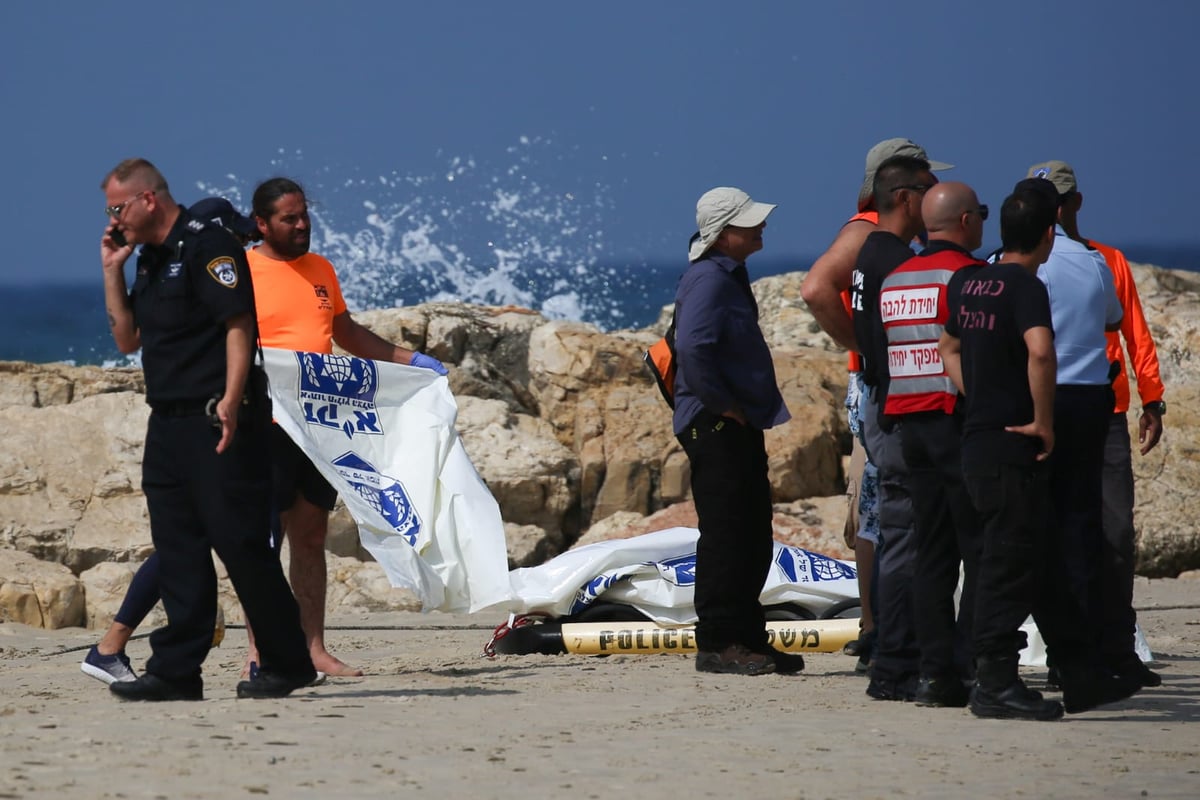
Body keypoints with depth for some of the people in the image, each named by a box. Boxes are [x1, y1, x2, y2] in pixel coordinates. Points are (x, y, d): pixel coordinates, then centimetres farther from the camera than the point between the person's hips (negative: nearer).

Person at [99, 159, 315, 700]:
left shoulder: (208, 247, -10)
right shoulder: (149, 260, 18)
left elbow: (238, 326, -17)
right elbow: (127, 339, 22)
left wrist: (230, 402, -25)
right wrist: (112, 271, 12)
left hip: (217, 424, -9)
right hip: (168, 424, 9)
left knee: (241, 543, -6)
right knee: (177, 549, 6)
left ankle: (287, 664, 1)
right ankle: (175, 670, 6)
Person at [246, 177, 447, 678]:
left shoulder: (320, 270, 17)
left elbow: (348, 334, 26)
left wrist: (408, 359, 20)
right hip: (270, 424, -6)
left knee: (312, 536, 9)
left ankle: (314, 648, 11)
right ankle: (259, 651, -5)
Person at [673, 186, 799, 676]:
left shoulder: (729, 277, 17)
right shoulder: (707, 279, -16)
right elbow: (693, 348, -29)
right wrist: (723, 405, -21)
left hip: (741, 427, 10)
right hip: (716, 428, -10)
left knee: (754, 539, 13)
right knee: (725, 537, -8)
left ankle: (748, 639, 20)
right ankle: (717, 644, -5)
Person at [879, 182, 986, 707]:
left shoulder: (891, 280, 13)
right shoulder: (971, 275, -10)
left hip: (908, 423, 7)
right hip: (961, 424, -7)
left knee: (931, 553, 8)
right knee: (982, 549, -3)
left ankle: (935, 672, 5)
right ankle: (973, 667, -9)